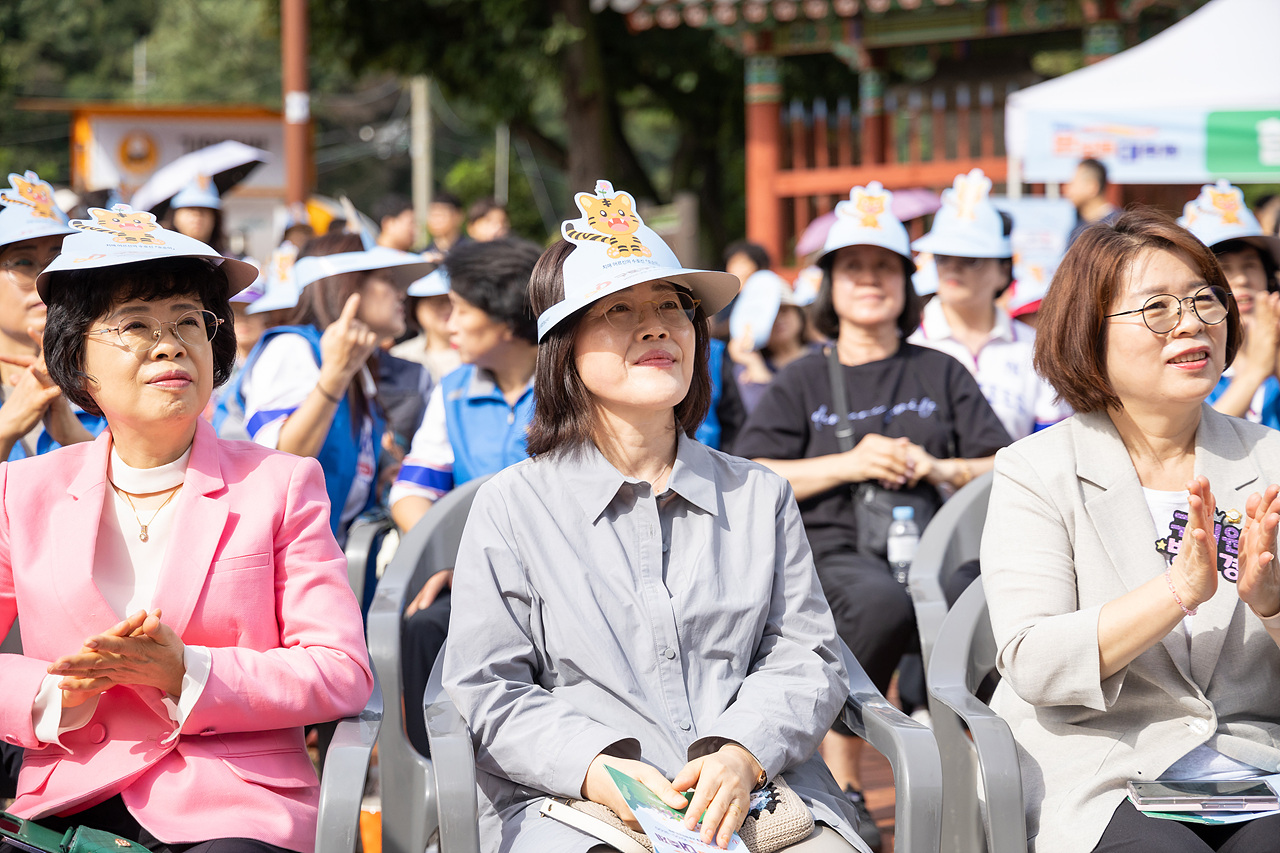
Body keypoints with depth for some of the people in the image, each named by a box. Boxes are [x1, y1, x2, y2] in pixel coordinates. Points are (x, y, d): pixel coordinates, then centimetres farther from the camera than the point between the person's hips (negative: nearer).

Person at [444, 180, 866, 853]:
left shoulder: (760, 497, 18)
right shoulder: (512, 506, 9)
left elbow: (804, 658, 11)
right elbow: (487, 691, 4)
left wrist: (743, 756, -10)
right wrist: (598, 769, -14)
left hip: (758, 794, 2)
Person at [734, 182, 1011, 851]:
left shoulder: (941, 374, 23)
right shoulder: (802, 383, 19)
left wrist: (935, 466, -2)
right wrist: (849, 464, -3)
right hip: (837, 552, -1)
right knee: (883, 603, -40)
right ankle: (841, 782, -24)